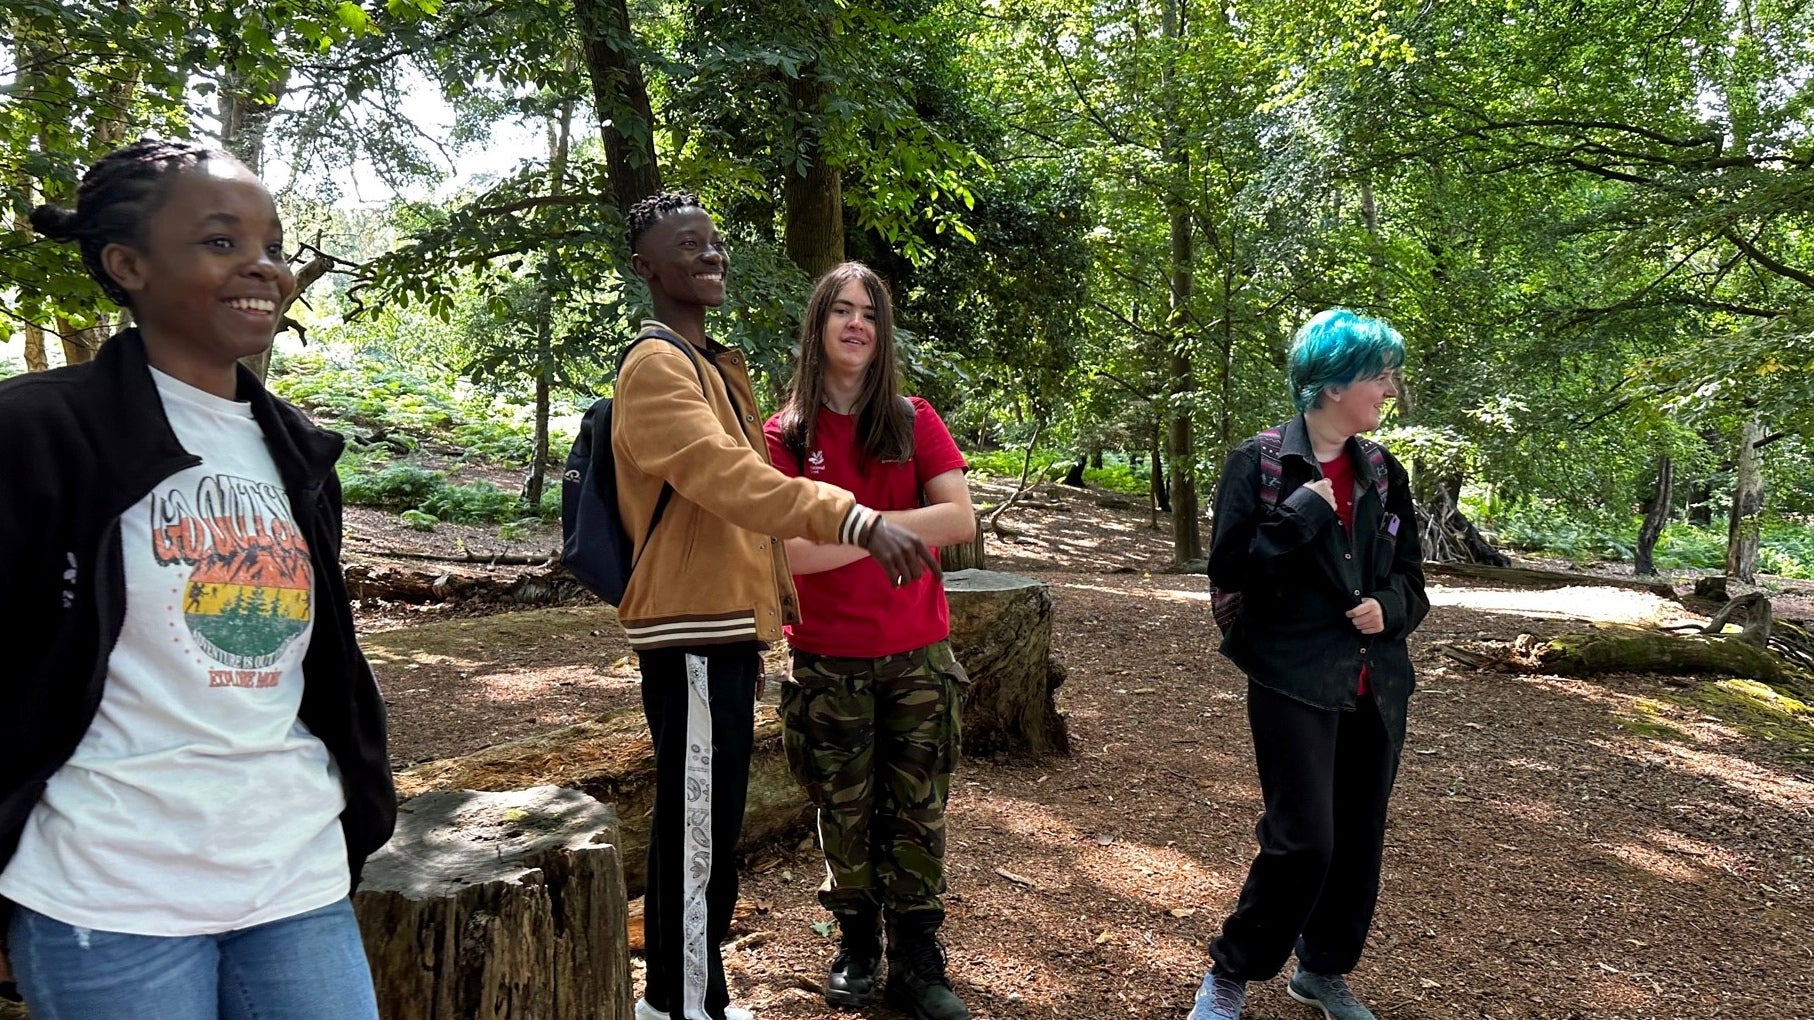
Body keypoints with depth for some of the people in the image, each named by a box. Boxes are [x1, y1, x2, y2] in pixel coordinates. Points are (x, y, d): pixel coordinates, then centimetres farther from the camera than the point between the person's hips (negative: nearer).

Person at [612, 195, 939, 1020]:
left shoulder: (716, 364, 18)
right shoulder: (655, 369, -14)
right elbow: (726, 477, -29)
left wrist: (774, 592, 23)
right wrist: (855, 520, -37)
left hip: (725, 625, 10)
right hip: (691, 632, -10)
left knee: (706, 825, 17)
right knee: (697, 829, -2)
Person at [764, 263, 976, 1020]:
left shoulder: (914, 421, 1)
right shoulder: (786, 434, -3)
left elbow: (961, 519, -10)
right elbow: (788, 551, -13)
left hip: (918, 656, 1)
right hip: (828, 663, -1)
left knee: (917, 815, 8)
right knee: (845, 816, 11)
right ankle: (856, 948, 31)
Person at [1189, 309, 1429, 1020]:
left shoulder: (1383, 472, 8)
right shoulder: (1259, 463, -8)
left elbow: (1408, 574, 16)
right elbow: (1229, 573, -13)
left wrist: (1391, 606, -6)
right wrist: (1300, 516, -20)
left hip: (1376, 686, 6)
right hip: (1294, 684, -6)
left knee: (1358, 839, 12)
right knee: (1303, 842, -8)